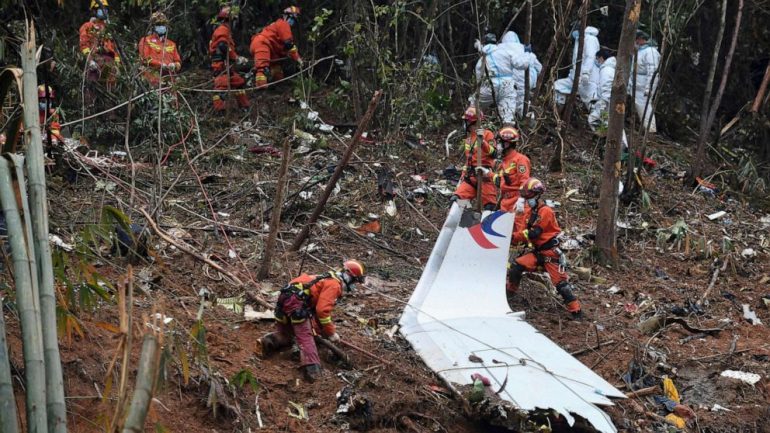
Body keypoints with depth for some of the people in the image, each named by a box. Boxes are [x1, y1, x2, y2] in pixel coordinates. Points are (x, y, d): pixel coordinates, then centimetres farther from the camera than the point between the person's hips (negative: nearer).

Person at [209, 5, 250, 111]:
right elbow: (223, 46, -21)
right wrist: (236, 58, -15)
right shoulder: (222, 29, -7)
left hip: (227, 64, 11)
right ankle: (219, 108, -28)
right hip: (221, 63, -11)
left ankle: (244, 106, 19)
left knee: (239, 82, 14)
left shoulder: (225, 30, 27)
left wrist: (239, 58, 17)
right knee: (222, 84, -21)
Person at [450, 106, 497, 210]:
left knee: (489, 206, -8)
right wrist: (463, 176, 24)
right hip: (470, 177, 7)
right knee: (455, 200, -12)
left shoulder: (487, 134, 0)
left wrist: (482, 141, -24)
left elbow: (493, 153, -15)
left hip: (484, 175, -7)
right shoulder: (468, 138, 24)